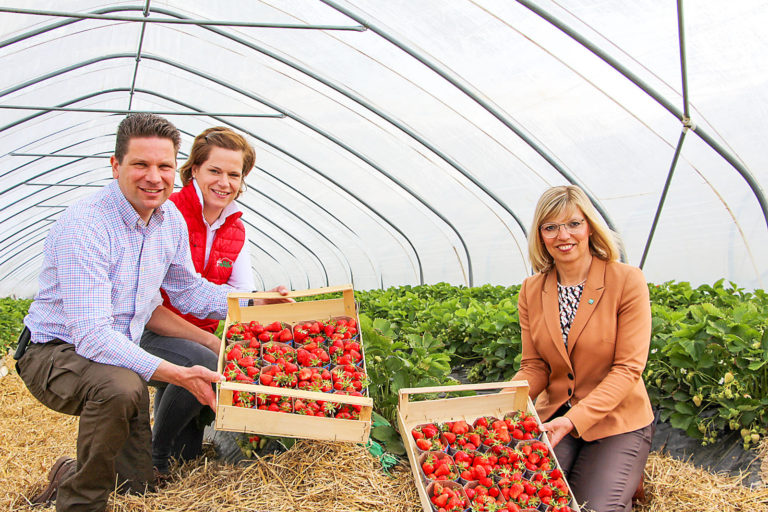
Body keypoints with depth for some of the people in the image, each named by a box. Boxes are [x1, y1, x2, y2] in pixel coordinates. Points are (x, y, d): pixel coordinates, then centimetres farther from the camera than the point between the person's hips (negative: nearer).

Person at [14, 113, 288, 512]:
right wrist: (176, 374, -39)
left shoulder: (172, 221, -3)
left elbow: (189, 290, 14)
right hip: (55, 350, -7)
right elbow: (92, 336, -33)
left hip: (121, 351, 7)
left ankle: (68, 477, 39)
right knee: (120, 387, -40)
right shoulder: (84, 225, -28)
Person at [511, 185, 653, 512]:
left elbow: (628, 368, -15)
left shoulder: (627, 281, -12)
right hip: (554, 417, 3)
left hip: (616, 422, -3)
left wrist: (574, 420, -26)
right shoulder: (531, 291, 1)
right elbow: (535, 368, 2)